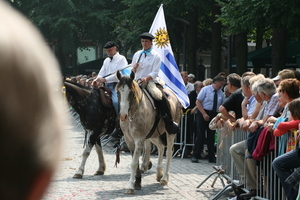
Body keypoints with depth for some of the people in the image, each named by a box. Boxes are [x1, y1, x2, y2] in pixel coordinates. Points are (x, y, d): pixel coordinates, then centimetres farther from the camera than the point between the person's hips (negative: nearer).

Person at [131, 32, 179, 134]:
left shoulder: (156, 56, 4)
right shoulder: (137, 55, 16)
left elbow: (155, 72, -6)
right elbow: (132, 71, 18)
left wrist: (146, 78, -25)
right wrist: (134, 68, -6)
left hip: (150, 82, -4)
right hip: (137, 83, 4)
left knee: (162, 98, -30)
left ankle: (169, 123, -20)